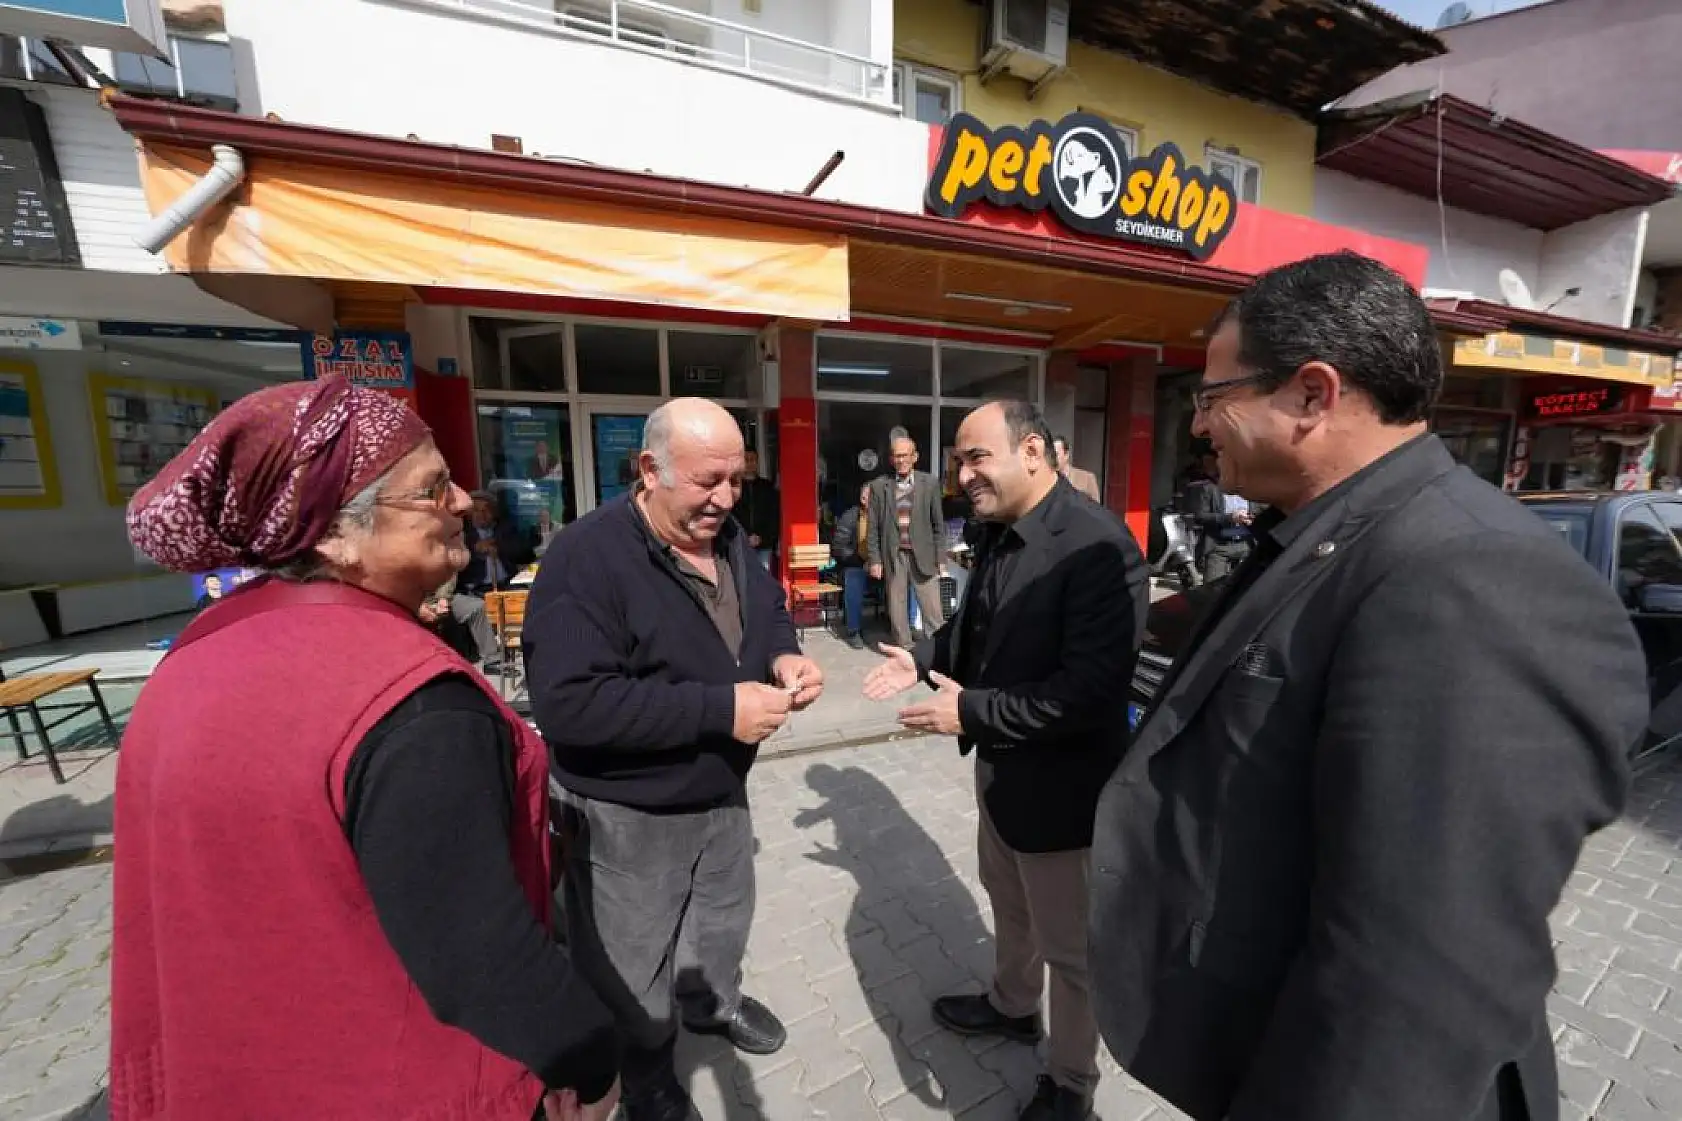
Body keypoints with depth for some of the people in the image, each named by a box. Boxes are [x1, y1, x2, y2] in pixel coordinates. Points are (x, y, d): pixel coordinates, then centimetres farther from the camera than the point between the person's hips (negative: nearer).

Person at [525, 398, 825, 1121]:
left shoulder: (729, 540, -3)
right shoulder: (587, 558, -27)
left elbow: (768, 610, 10)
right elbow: (568, 704, -34)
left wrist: (785, 657, -14)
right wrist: (720, 709, -34)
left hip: (722, 790, 7)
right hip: (626, 815, -6)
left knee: (724, 918, 32)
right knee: (633, 974, 20)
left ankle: (714, 1001, 62)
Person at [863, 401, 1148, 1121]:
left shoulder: (1098, 545, -26)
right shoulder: (998, 533, 1)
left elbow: (1089, 689, -31)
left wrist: (970, 711, -26)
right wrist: (923, 658, 0)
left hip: (1058, 783, -8)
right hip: (999, 766, 8)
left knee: (1069, 942, 17)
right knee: (1008, 903, 30)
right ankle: (1011, 1004, 58)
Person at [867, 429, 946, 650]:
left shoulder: (930, 484, 2)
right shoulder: (879, 486, 3)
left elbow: (938, 525, 5)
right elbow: (873, 528, 4)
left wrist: (941, 559, 2)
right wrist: (875, 560, 0)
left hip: (923, 556, -1)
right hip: (893, 557, 1)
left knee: (933, 612, 0)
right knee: (896, 611, 8)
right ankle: (905, 650, 22)